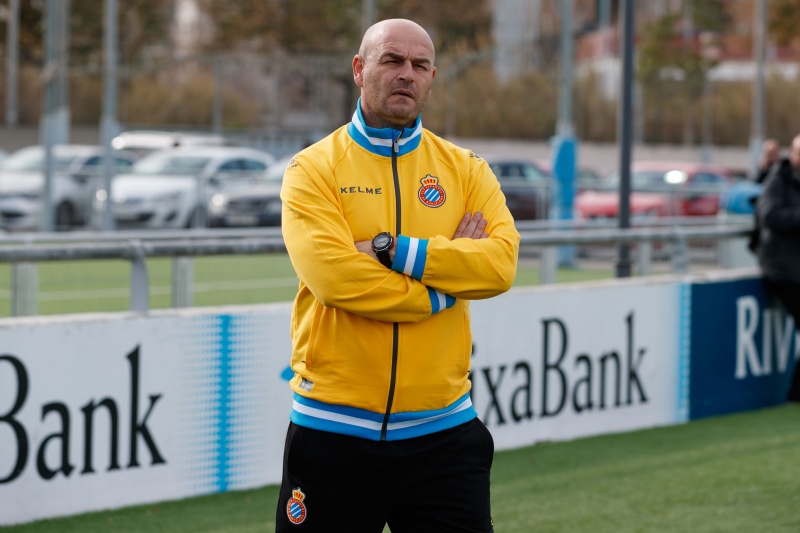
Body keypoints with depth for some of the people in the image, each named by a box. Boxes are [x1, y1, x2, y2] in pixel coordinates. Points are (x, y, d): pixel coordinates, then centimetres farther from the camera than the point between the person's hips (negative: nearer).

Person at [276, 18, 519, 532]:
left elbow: (501, 262, -9)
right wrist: (447, 283, -10)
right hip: (335, 432, -2)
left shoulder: (466, 170, 8)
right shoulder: (314, 170, -1)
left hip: (442, 432, 2)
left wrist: (394, 250, -17)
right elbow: (335, 277, -17)